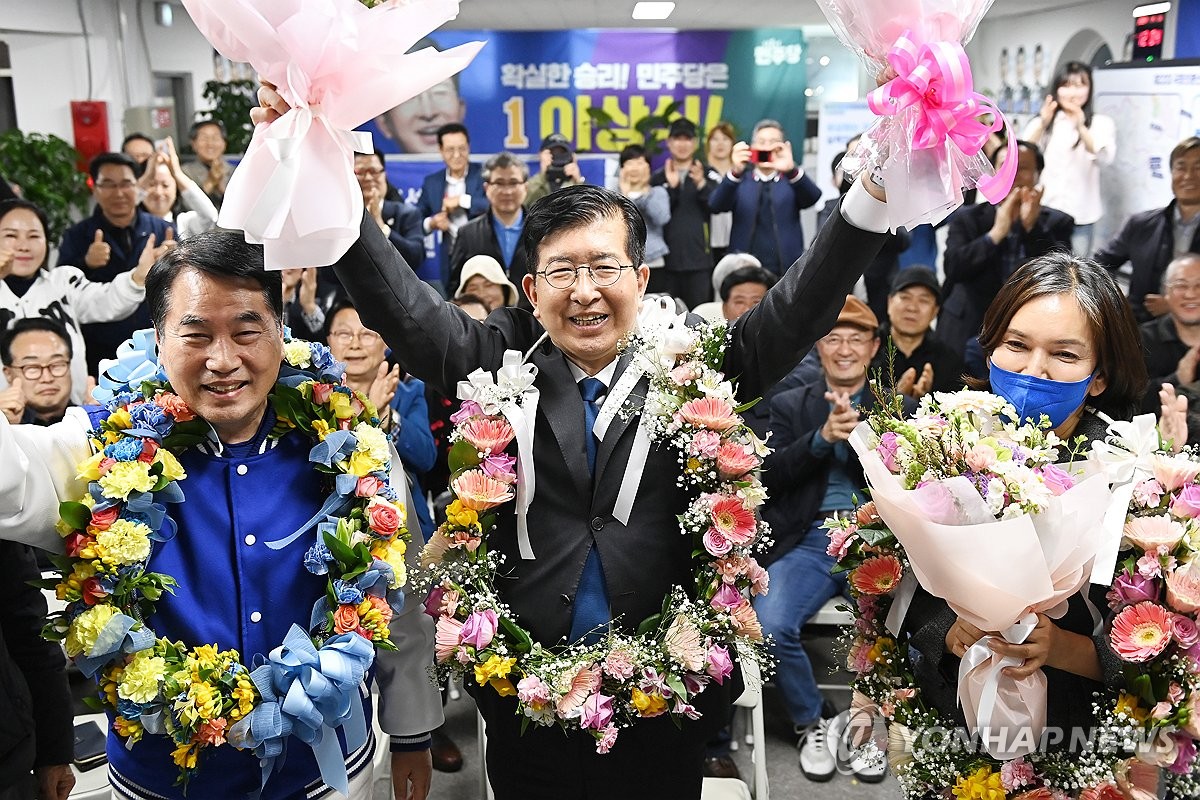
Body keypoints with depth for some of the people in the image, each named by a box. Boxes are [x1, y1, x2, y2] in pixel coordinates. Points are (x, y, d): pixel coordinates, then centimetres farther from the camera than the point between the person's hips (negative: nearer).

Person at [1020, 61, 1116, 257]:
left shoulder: (1101, 123, 3)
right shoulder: (1041, 121, 7)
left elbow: (1104, 158, -14)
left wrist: (1080, 128, -29)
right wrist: (1043, 125, -21)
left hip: (1080, 216, -1)